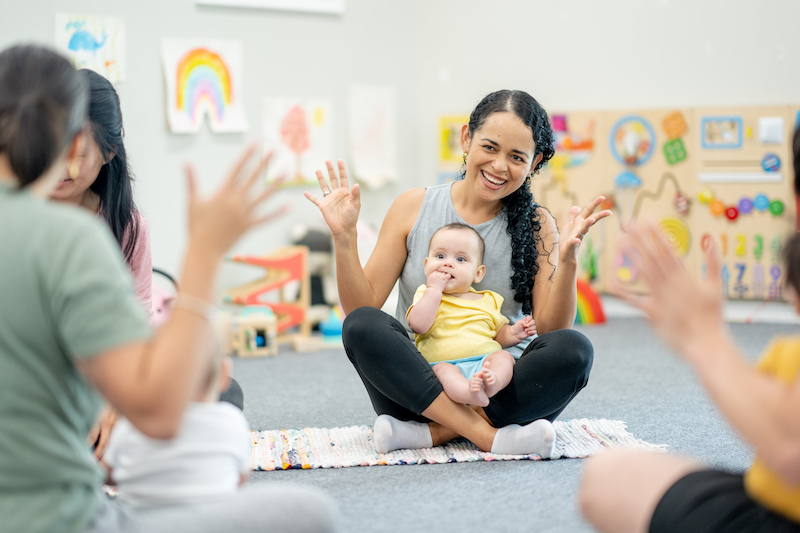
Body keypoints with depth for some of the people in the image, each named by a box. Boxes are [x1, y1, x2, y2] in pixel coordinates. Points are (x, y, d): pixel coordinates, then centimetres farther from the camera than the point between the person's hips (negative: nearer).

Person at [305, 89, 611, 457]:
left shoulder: (536, 225, 2)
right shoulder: (415, 207, 2)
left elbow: (551, 329, -7)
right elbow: (361, 309, -1)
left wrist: (567, 259, -21)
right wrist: (344, 238, -15)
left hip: (499, 392, 0)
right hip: (418, 386, 0)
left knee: (574, 349, -27)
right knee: (363, 326, -28)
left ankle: (431, 434, -26)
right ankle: (490, 436, -32)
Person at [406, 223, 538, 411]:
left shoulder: (487, 300, 23)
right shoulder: (426, 295, 15)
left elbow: (500, 334, 27)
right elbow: (418, 326, -5)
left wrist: (514, 333, 4)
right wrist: (434, 289, -4)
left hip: (484, 361, 3)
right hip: (444, 363, -3)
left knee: (504, 357, -25)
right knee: (443, 370, -34)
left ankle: (492, 382, -54)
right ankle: (468, 392, -61)